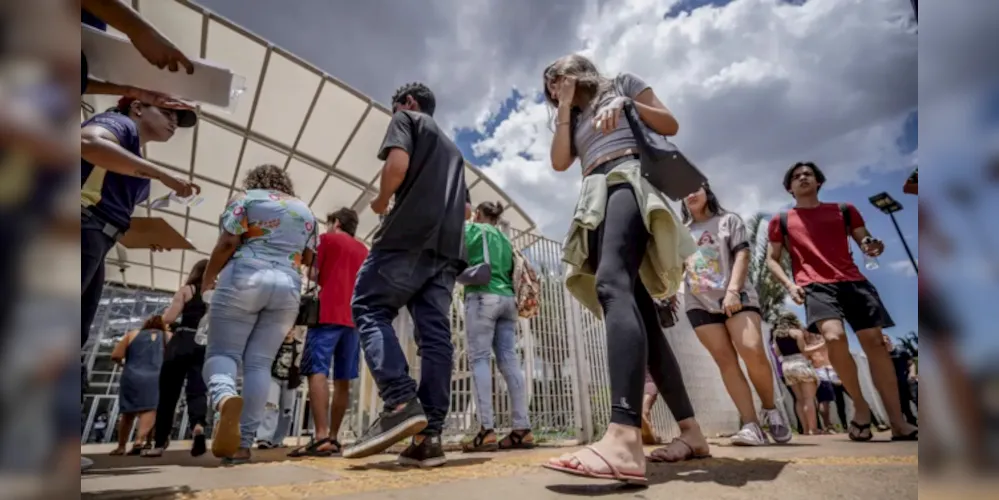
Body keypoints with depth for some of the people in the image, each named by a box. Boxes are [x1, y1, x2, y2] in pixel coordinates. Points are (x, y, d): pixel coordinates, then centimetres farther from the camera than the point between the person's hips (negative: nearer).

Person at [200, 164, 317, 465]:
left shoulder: (246, 199, 9)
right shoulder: (305, 210, 21)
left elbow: (227, 243, -3)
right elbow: (308, 258, 17)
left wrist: (208, 278, 9)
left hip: (244, 279, -3)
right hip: (288, 288, 3)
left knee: (222, 352, 1)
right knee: (259, 363, 3)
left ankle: (225, 398, -32)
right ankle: (244, 443, -3)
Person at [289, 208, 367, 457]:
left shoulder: (327, 239, 7)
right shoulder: (363, 250, 21)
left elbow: (314, 274, 3)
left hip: (328, 313, -5)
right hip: (354, 318, 6)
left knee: (317, 371, -12)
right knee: (342, 380, 6)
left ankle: (321, 438, -23)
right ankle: (333, 437, 9)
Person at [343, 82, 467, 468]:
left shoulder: (406, 119, 12)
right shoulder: (452, 148, 34)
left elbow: (397, 164, -8)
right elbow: (464, 209, 30)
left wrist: (381, 201, 6)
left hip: (409, 235, -6)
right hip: (448, 247, 7)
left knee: (369, 308, -1)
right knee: (435, 334, -2)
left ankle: (401, 403, -18)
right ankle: (430, 436, -6)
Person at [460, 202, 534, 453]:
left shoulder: (472, 229, 9)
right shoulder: (505, 239, 26)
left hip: (483, 296, -6)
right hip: (507, 299, 6)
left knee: (479, 359, -9)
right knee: (509, 360, 0)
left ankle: (487, 430, -16)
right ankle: (523, 429, -5)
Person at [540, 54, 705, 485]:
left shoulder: (622, 83, 21)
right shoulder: (573, 120, 33)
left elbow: (670, 126, 12)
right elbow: (559, 162, 14)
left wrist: (627, 104, -2)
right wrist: (565, 109, 17)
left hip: (628, 180, -6)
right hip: (596, 200, 7)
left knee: (611, 283, -34)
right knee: (638, 310, -4)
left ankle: (625, 438, -49)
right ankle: (690, 431, 1)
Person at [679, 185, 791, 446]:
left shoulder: (728, 220, 13)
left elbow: (741, 256, 0)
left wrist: (733, 290, -15)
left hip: (735, 296, -2)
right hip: (699, 303, 3)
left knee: (753, 351, -21)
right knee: (726, 361, -7)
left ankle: (770, 409, 2)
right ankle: (751, 424, -8)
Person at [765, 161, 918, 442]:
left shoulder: (844, 210, 19)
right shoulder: (781, 221, 13)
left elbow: (865, 242, 20)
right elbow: (772, 259, 13)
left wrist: (873, 247, -7)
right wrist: (789, 284, -5)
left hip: (853, 281, 3)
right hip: (815, 286, -3)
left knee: (875, 342, -3)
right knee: (834, 337, -26)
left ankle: (898, 423, 6)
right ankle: (860, 406, -3)